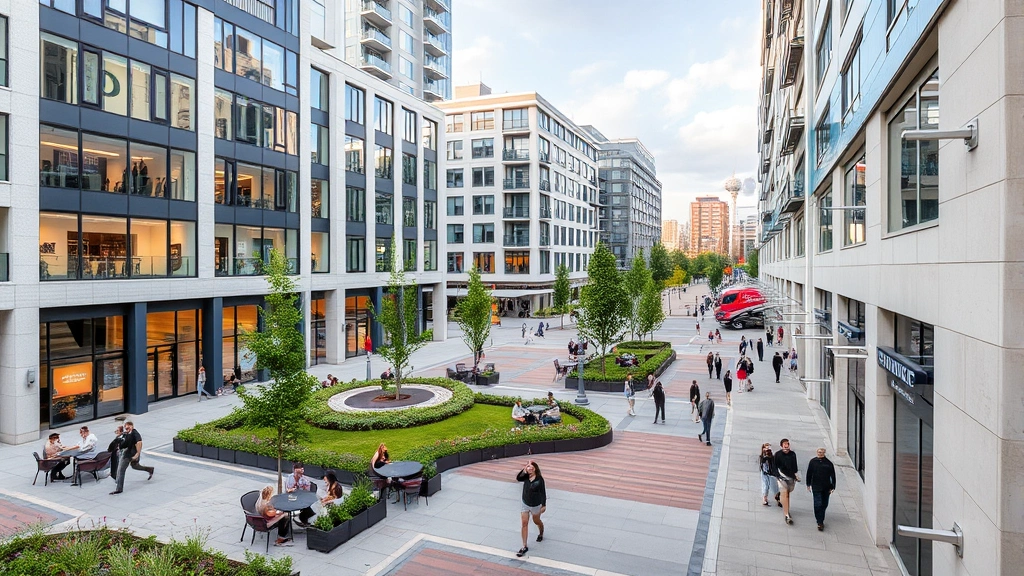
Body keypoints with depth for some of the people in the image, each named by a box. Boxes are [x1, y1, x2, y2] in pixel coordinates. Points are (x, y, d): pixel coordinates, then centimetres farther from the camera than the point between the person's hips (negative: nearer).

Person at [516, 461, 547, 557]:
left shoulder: (539, 479, -20)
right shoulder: (526, 477, -9)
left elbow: (543, 492, -14)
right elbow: (518, 478, -29)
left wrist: (544, 505, -11)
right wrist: (523, 469, -36)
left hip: (535, 505, -3)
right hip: (525, 504, 3)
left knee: (537, 521, 20)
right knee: (524, 524, 1)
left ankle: (541, 534, 54)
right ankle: (524, 547, 9)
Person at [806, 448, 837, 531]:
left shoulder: (828, 463, -4)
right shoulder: (813, 462, -3)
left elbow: (833, 476, 1)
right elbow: (809, 473, 5)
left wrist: (832, 487, -2)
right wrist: (808, 485, 6)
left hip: (826, 488, 2)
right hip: (816, 487, -1)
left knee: (824, 504, 12)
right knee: (818, 504, -7)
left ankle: (820, 520, 31)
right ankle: (820, 522, 0)